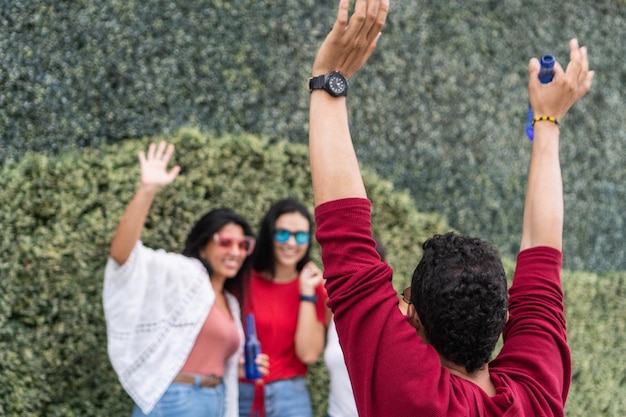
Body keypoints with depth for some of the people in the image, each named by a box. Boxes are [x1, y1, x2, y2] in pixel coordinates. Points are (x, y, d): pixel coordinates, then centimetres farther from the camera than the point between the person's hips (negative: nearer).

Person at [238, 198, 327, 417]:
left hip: (289, 398, 1)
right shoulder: (244, 280, 0)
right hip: (240, 394, 0)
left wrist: (307, 292, -8)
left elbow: (308, 353, -6)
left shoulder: (314, 287, 4)